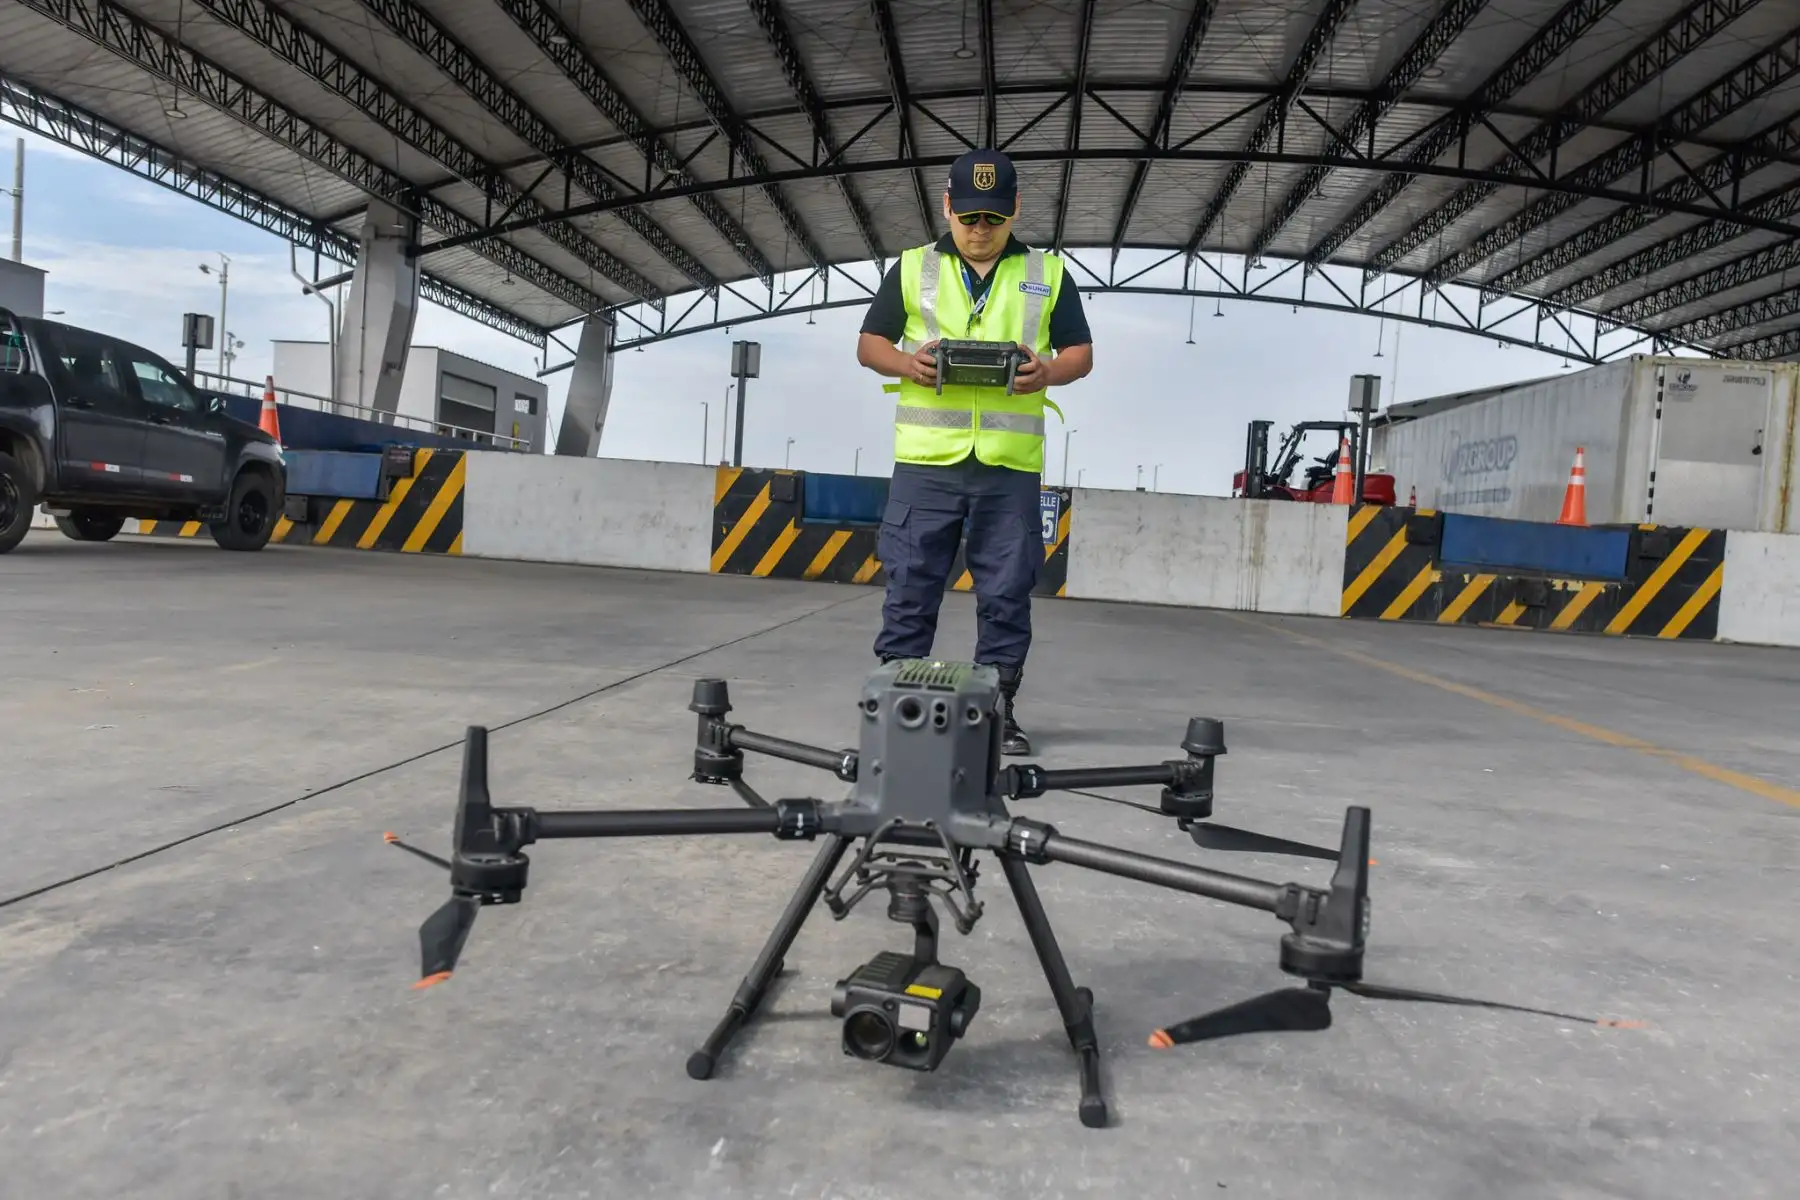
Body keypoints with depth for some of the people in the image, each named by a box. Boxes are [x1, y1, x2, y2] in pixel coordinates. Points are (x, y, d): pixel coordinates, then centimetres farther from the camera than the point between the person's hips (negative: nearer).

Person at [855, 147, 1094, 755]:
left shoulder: (1048, 273, 12)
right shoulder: (912, 268, 11)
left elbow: (1081, 352, 13)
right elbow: (868, 344, 12)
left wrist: (1048, 371, -10)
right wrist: (906, 363, -10)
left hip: (1010, 464, 1)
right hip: (926, 459, 0)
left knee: (1006, 594, 3)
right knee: (910, 587, 1)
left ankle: (997, 709, 13)